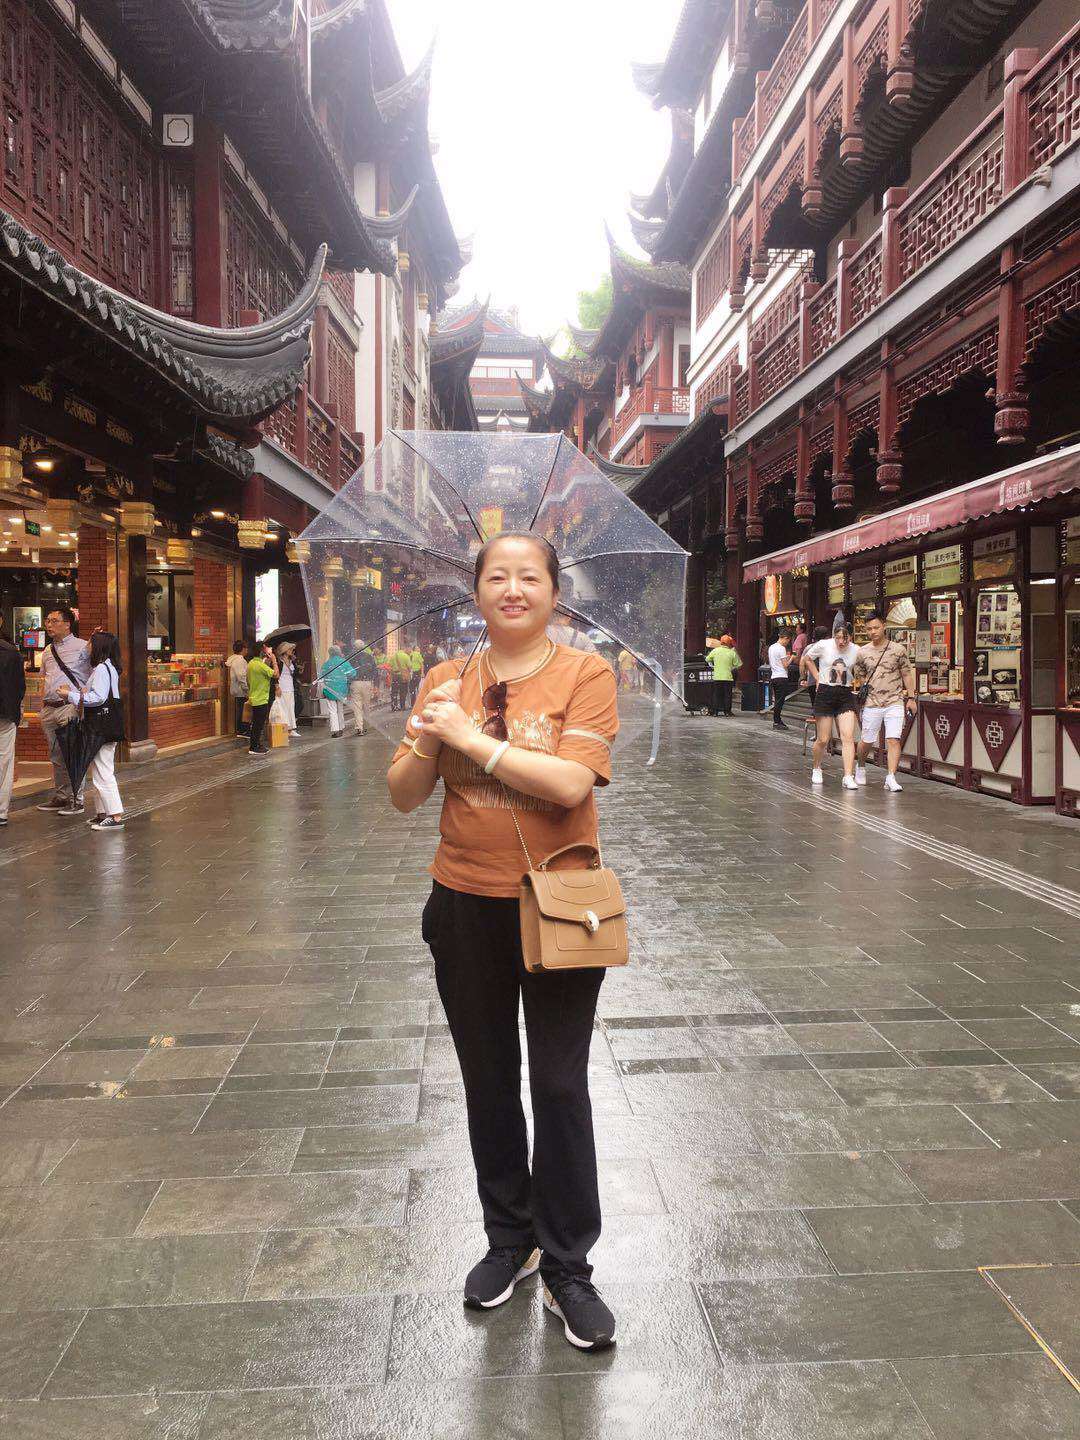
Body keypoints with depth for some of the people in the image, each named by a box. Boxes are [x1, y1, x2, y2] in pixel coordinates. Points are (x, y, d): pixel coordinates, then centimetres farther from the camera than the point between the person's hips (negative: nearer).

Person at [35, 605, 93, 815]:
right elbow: (44, 682, 23)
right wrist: (42, 710, 18)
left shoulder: (82, 647, -5)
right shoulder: (47, 651, 18)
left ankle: (76, 800, 0)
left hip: (70, 707, -7)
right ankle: (60, 797, 22)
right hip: (49, 709, 7)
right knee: (56, 757, 13)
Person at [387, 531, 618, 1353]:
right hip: (466, 908, 4)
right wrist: (428, 739, -19)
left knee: (560, 1088, 5)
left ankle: (568, 1269, 24)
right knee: (489, 1084, 17)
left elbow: (571, 782, -23)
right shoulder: (447, 683, 2)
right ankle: (509, 1240, 38)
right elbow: (404, 797, 0)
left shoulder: (585, 674, -8)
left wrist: (472, 737, -22)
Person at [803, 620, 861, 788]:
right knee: (823, 739, 3)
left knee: (848, 738, -10)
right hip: (825, 693, -2)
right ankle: (816, 769, 29)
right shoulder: (823, 646, -7)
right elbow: (807, 658, 10)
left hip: (846, 695, 2)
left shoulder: (856, 651, -1)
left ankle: (848, 777, -10)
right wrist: (818, 678, 4)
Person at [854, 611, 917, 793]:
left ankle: (891, 777, -10)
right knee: (866, 741, 10)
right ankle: (861, 767, 37)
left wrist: (911, 698, 3)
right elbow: (859, 676, 18)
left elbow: (907, 674, 6)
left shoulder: (898, 649, 1)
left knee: (893, 740, -11)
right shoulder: (862, 652, 4)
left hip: (895, 703, -1)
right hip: (872, 703, 2)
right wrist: (866, 687, 2)